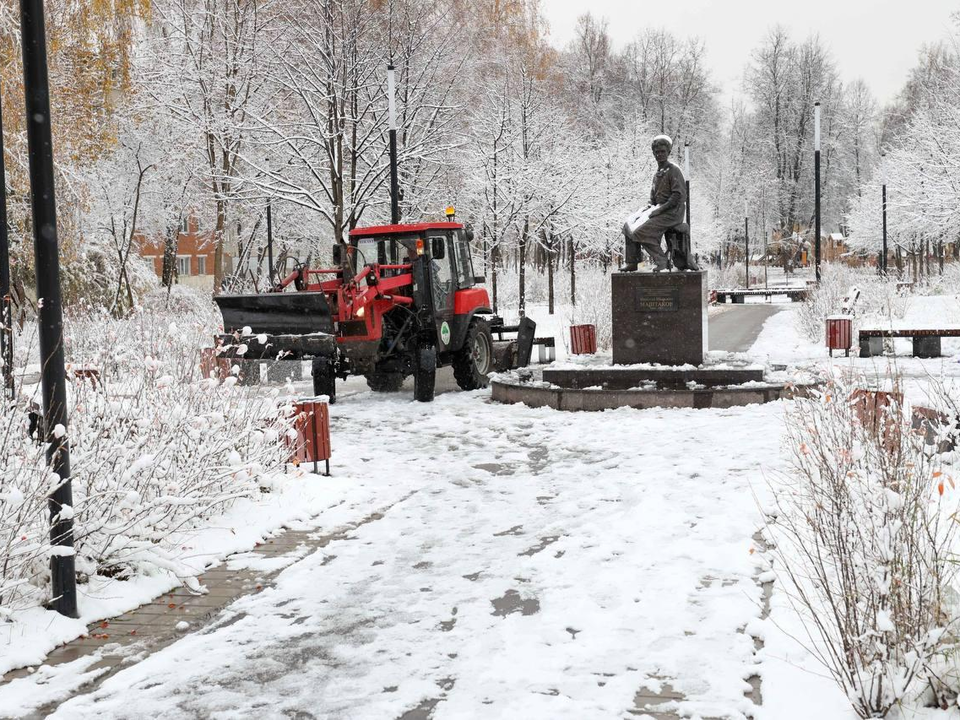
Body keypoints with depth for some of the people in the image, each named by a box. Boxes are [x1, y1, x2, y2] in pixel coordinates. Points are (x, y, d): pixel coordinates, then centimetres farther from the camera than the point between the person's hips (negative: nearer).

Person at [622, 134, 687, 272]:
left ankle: (661, 261, -14)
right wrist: (650, 207, 4)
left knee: (641, 232, -24)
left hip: (672, 212, -9)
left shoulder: (674, 170, -9)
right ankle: (631, 262, 2)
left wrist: (660, 209, -21)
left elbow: (679, 195, -18)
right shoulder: (657, 173, 17)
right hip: (659, 210, 9)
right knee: (628, 226, 0)